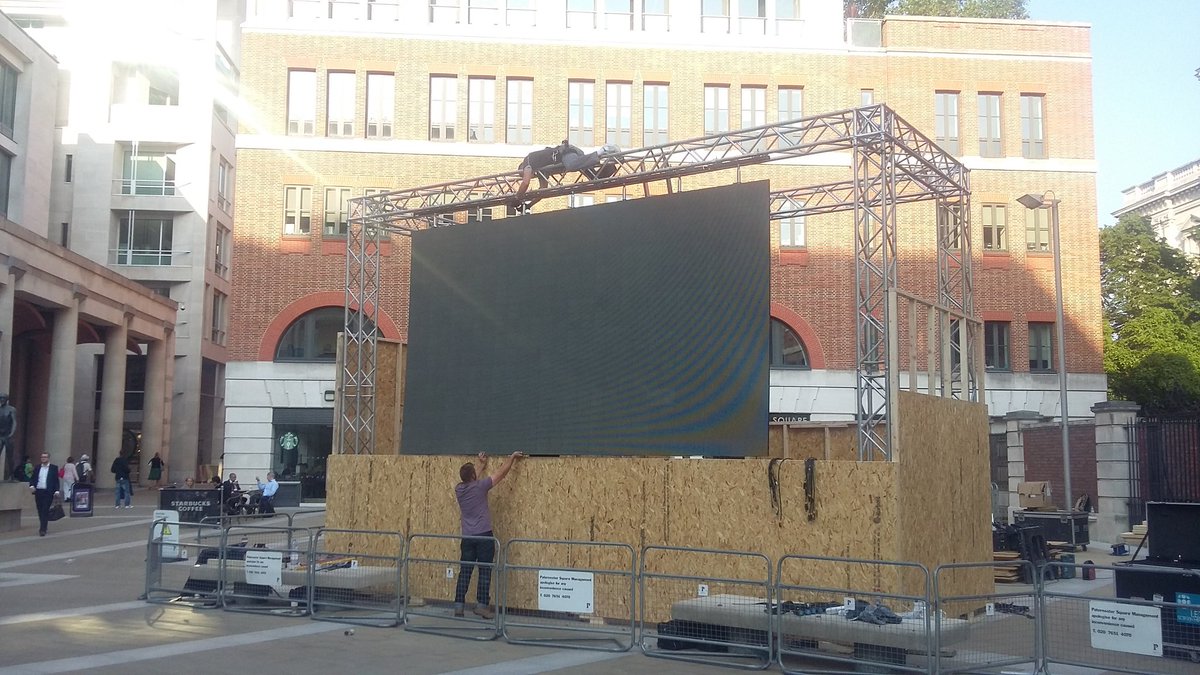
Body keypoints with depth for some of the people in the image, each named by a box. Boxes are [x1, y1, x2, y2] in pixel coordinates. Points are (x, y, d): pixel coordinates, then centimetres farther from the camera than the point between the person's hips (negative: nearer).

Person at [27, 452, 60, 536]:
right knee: (40, 511, 8)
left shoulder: (54, 468, 3)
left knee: (45, 510, -9)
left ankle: (43, 529, -11)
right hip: (38, 492, 4)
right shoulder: (37, 468, 13)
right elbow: (32, 478, 13)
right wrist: (31, 485, -7)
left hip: (48, 492, -4)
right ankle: (43, 526, 21)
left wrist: (57, 490, -8)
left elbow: (56, 480, 1)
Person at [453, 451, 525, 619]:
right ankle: (481, 605, -3)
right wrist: (512, 457, 14)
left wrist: (482, 465, 39)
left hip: (467, 537, 5)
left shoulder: (459, 489, 4)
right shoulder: (480, 486, -10)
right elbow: (501, 472, 0)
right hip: (484, 536, -5)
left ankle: (458, 606, 6)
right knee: (485, 571, 0)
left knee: (465, 572, 6)